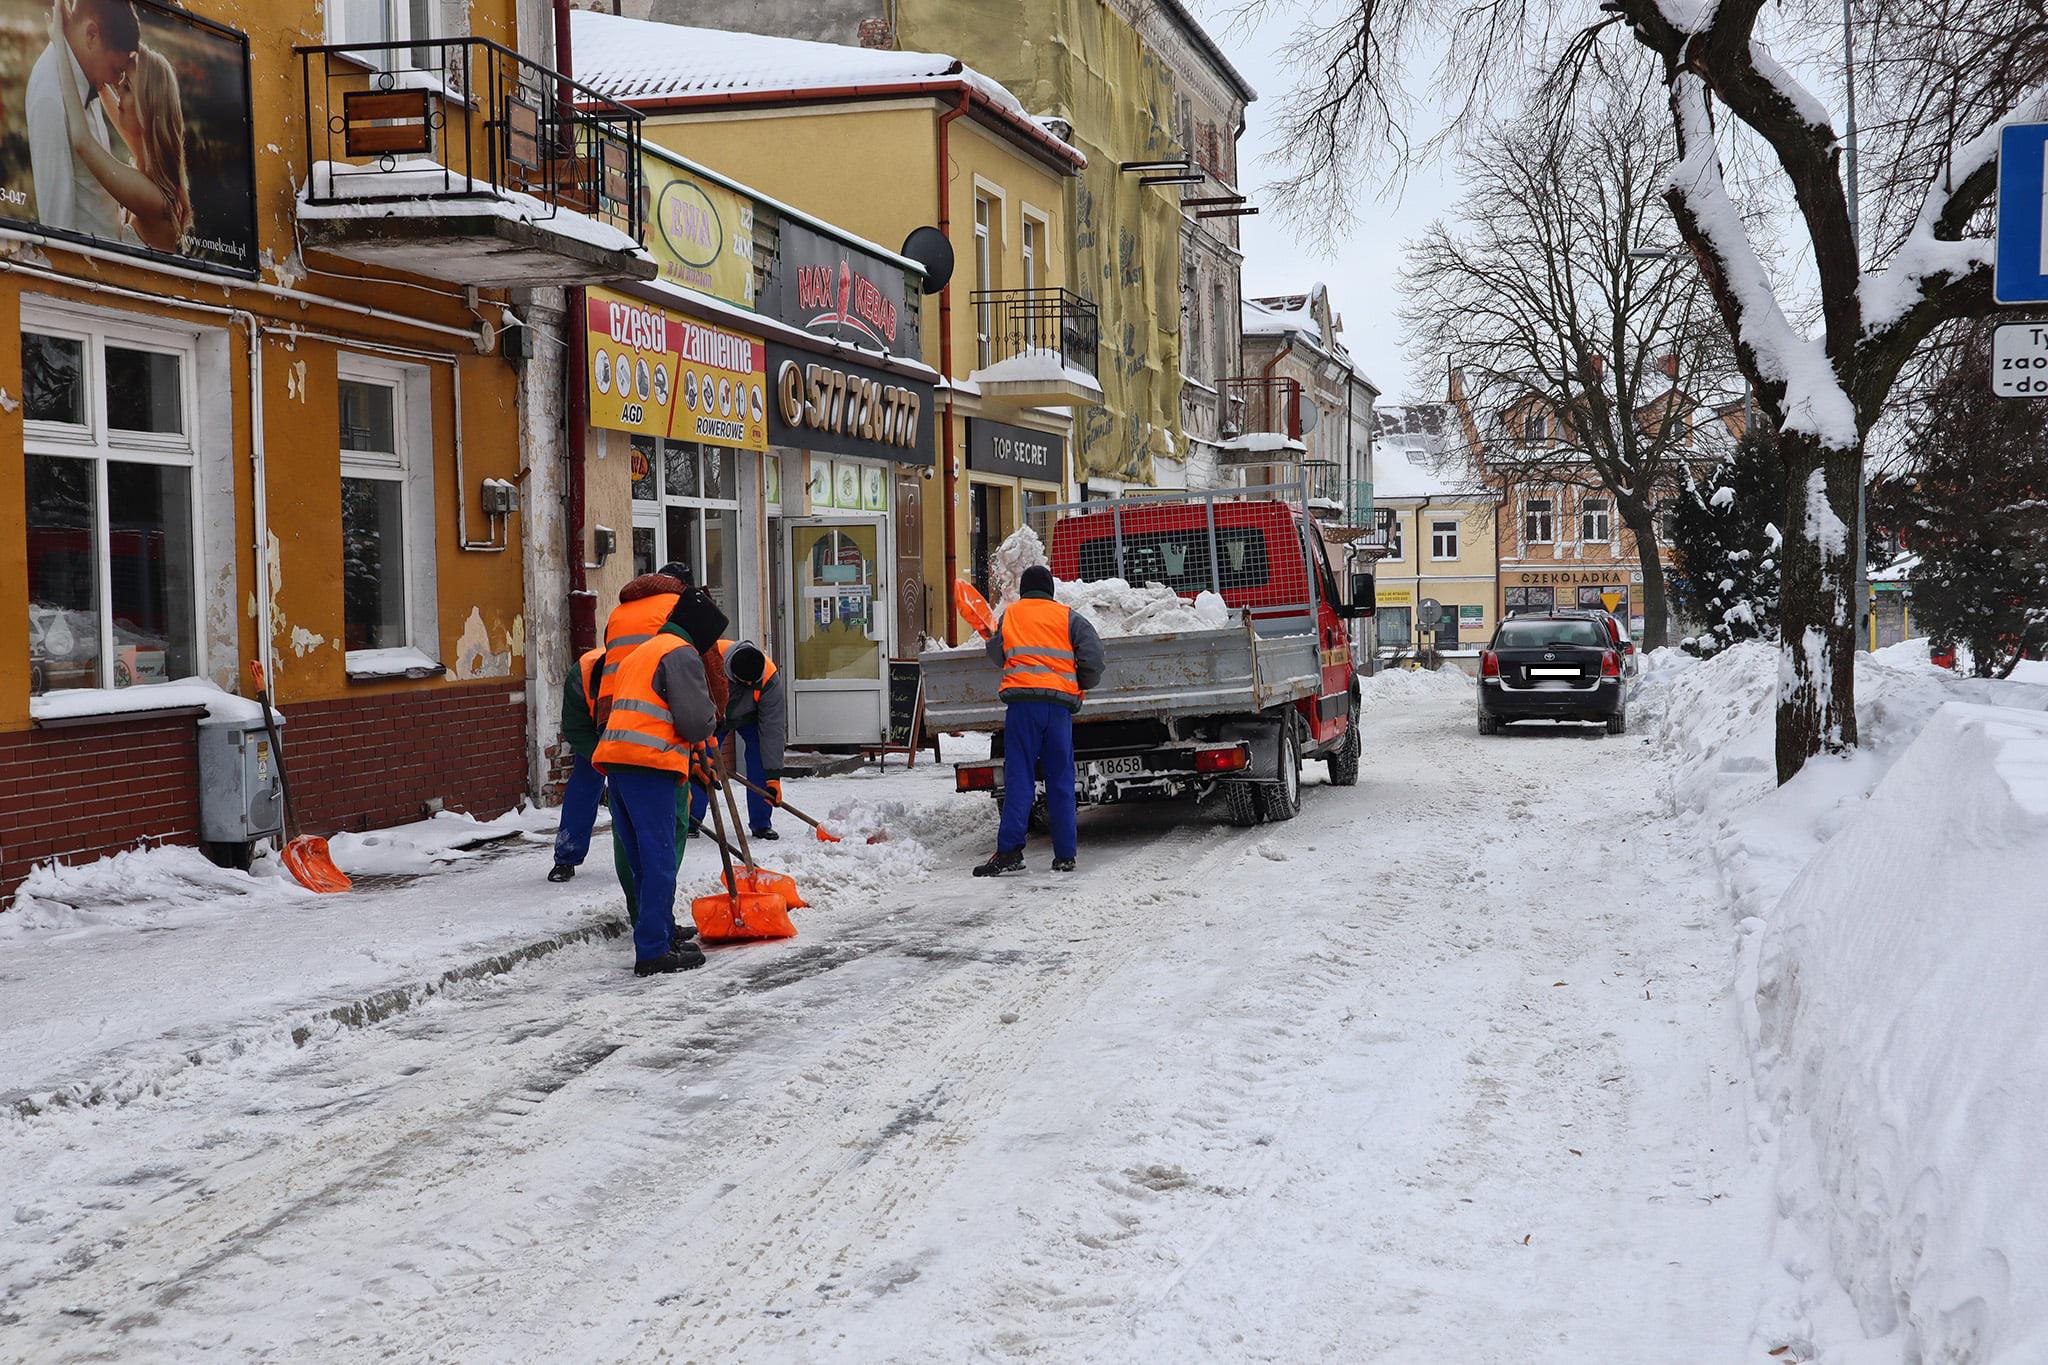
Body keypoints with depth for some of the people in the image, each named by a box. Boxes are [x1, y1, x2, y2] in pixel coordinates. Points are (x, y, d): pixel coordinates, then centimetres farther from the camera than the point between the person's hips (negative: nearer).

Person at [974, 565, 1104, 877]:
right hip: (1060, 701, 1)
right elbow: (1093, 652, 3)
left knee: (1019, 777, -2)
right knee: (1061, 781, 7)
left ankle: (1009, 851, -13)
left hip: (1022, 700, -1)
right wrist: (1083, 684, 20)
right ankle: (1065, 855, 7)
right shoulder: (1067, 617, 12)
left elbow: (996, 653, 22)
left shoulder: (1010, 615, 14)